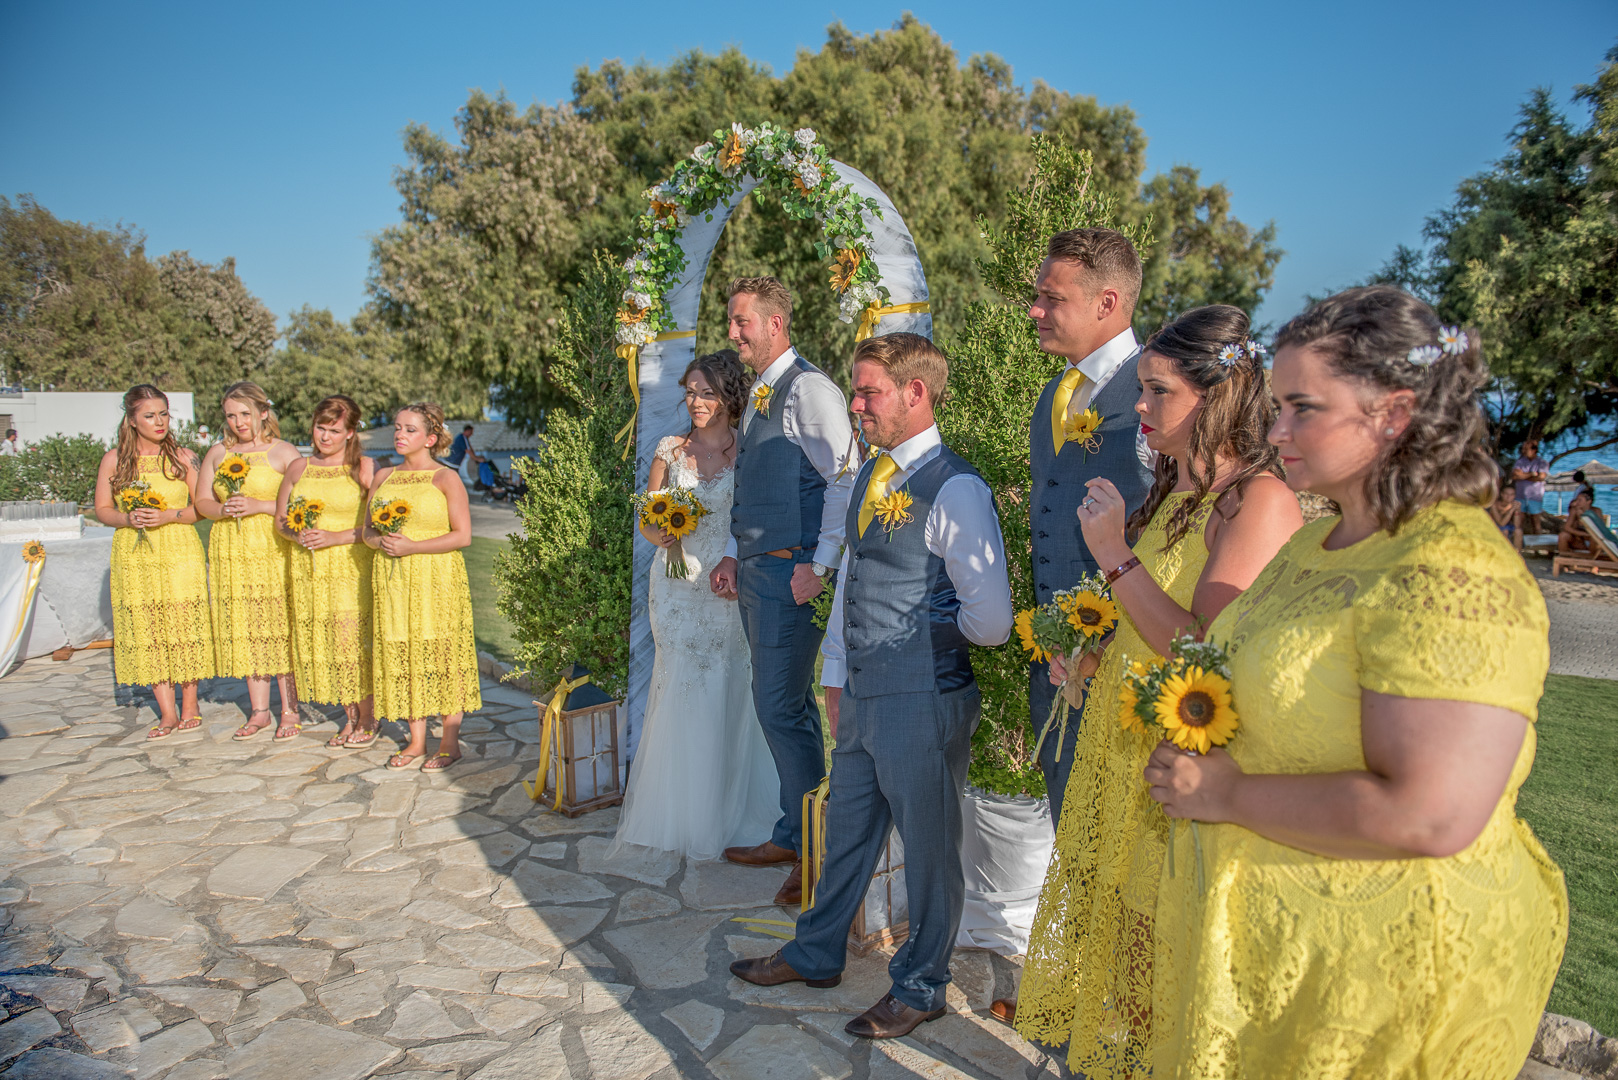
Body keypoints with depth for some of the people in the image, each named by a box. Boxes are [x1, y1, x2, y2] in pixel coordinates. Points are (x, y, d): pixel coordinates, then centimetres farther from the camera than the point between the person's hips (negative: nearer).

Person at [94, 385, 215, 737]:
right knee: (146, 629, 1)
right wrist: (128, 519, -11)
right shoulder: (114, 459, 5)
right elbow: (102, 510, 9)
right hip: (134, 555, 1)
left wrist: (167, 515, -14)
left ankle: (189, 705, 12)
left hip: (180, 552, -1)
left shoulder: (183, 457, 2)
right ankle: (168, 713, 7)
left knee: (184, 625, -2)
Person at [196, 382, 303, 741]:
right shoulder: (217, 453, 14)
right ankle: (260, 711, 16)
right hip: (231, 551, 5)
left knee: (281, 628, -6)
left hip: (274, 549, -4)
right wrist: (223, 509, -6)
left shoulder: (284, 452, 0)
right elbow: (202, 502, 14)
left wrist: (258, 505, -16)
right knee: (244, 630, 6)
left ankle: (289, 712, 3)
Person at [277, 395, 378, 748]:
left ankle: (367, 719, 9)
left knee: (353, 640, -7)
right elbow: (280, 518, 17)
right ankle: (350, 718, 20)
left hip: (351, 565, -5)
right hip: (309, 569, 5)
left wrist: (336, 537, -17)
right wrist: (298, 534, -4)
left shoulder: (364, 468, -3)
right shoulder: (299, 467, 11)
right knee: (320, 643, 6)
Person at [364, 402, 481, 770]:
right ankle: (417, 740, 18)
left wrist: (411, 546, -17)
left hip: (437, 578, -5)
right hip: (392, 582, 5)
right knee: (401, 656, 6)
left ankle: (450, 742, 8)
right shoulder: (383, 477, 13)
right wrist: (380, 541, -8)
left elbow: (462, 535, -10)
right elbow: (367, 530, 16)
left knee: (441, 655, -2)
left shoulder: (446, 478, -4)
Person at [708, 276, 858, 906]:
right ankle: (793, 835, 27)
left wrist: (819, 565, -20)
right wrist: (733, 554, 16)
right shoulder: (758, 397, 18)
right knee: (789, 705, 15)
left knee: (780, 707, -8)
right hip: (756, 572, 9)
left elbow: (844, 478, -17)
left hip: (791, 574, -9)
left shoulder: (809, 388, -10)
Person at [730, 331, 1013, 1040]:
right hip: (862, 695, 8)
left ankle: (921, 988, 34)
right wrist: (836, 674, 18)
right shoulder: (869, 477, 9)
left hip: (924, 702, -8)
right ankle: (817, 955, 45)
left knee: (928, 847, 12)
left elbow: (991, 621, -20)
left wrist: (928, 630, -2)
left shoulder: (955, 489, -18)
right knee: (846, 831, 23)